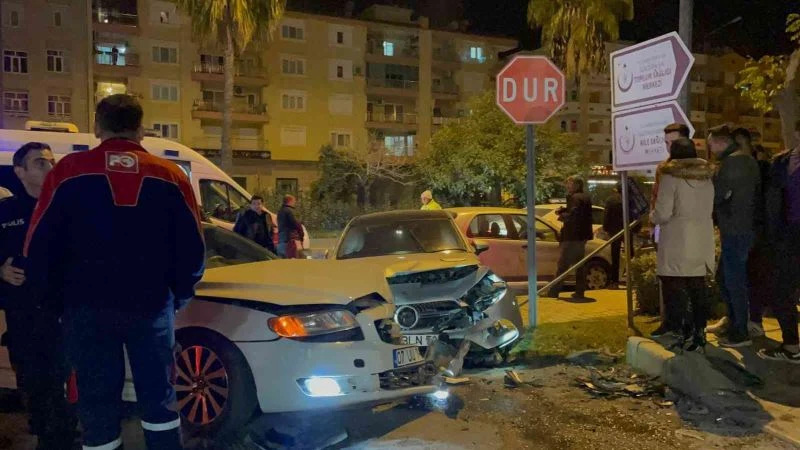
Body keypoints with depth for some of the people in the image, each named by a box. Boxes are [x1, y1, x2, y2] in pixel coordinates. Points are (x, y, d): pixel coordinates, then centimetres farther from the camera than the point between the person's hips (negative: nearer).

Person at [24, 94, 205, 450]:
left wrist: (50, 297, 15)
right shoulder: (170, 175, 2)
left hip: (88, 309, -1)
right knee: (159, 398, 14)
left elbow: (39, 247, 0)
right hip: (152, 307, 1)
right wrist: (178, 296, 16)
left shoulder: (69, 171, -1)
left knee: (98, 406, 10)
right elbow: (192, 247, 2)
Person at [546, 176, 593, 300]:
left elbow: (573, 215, -25)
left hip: (572, 236, -9)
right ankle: (580, 291, 14)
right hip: (582, 235, 9)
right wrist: (563, 210, 6)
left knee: (563, 264, -7)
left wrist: (563, 216, -6)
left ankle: (554, 291, -6)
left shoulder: (574, 197, -14)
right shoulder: (586, 198, 16)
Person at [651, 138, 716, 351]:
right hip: (702, 242, 7)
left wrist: (654, 216, 6)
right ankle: (699, 331, 19)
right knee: (697, 288, 14)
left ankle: (684, 334, -3)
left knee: (675, 289, -1)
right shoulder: (707, 177, 9)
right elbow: (710, 209, 16)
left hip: (677, 244, -6)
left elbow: (663, 214, -15)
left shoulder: (671, 176, -11)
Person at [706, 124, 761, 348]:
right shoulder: (747, 160, 16)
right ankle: (732, 321, 30)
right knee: (724, 276, 19)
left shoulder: (732, 162, -16)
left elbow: (715, 195, -17)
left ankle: (740, 333, 4)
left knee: (734, 281, -3)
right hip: (745, 227, 10)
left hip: (735, 231, -10)